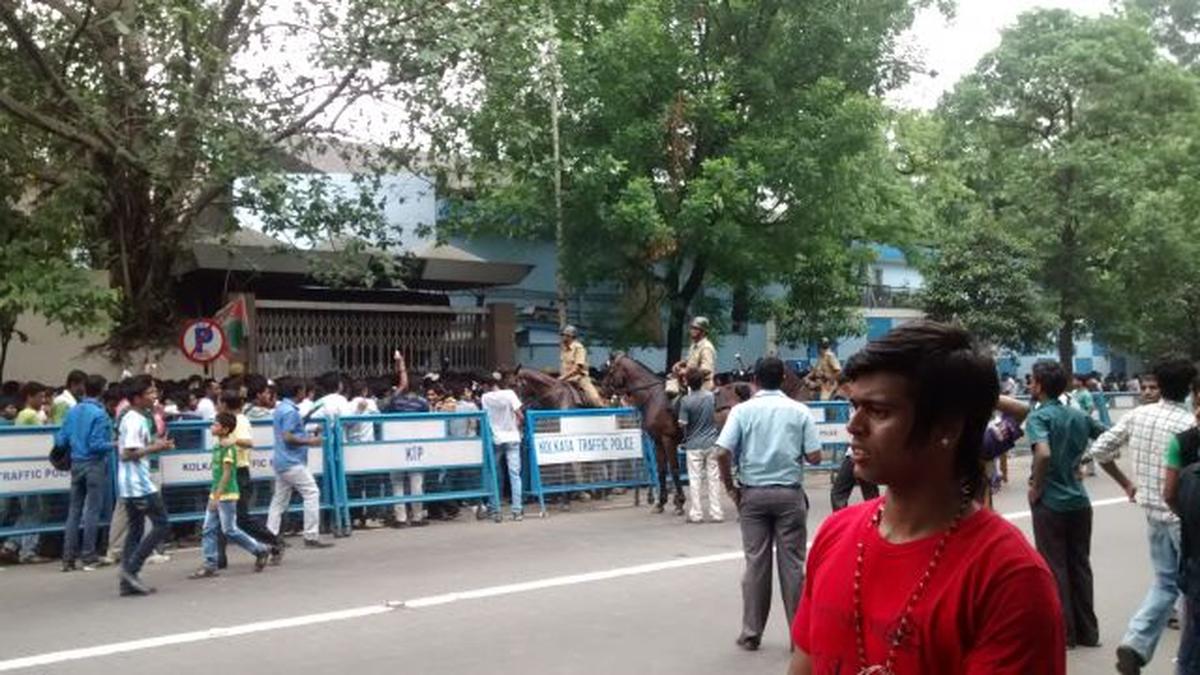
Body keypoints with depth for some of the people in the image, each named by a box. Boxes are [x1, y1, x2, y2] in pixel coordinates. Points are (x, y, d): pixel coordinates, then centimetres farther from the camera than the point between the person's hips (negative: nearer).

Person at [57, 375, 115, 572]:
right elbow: (96, 444, -18)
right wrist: (115, 445, -4)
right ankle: (89, 557, 2)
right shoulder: (100, 414, -13)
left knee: (74, 510, 9)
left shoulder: (72, 411, 6)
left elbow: (60, 440, 7)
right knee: (92, 510, 0)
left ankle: (68, 558, 10)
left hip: (76, 463, 6)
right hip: (95, 464, -6)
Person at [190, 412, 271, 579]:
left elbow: (226, 474, -18)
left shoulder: (228, 447, -15)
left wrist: (217, 496, -21)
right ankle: (210, 566, 8)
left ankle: (261, 550, 12)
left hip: (226, 495, -9)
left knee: (229, 530, -2)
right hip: (215, 494, 9)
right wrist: (213, 495, 19)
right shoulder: (217, 446, 11)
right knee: (208, 530, 5)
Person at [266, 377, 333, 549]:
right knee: (312, 493, -7)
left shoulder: (280, 409, 16)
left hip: (280, 462, 10)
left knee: (280, 498, 11)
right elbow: (288, 437, -21)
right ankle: (311, 536, -8)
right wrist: (309, 442, -14)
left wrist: (308, 435, 19)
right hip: (292, 462, -10)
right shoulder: (290, 411, -15)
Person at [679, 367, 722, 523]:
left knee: (695, 480, 4)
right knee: (713, 479, 8)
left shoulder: (686, 401, -15)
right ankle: (716, 513, 10)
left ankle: (696, 514, 6)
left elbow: (682, 424, -13)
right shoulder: (711, 396, -3)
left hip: (694, 445, -3)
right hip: (712, 443, 3)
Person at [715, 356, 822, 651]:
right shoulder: (800, 411, -1)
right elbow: (814, 456, -4)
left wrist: (730, 487, 0)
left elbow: (722, 453, -13)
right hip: (790, 493, 0)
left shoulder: (742, 410, -2)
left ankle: (751, 633, 13)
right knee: (792, 563, 6)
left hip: (753, 493, 0)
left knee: (756, 563, 6)